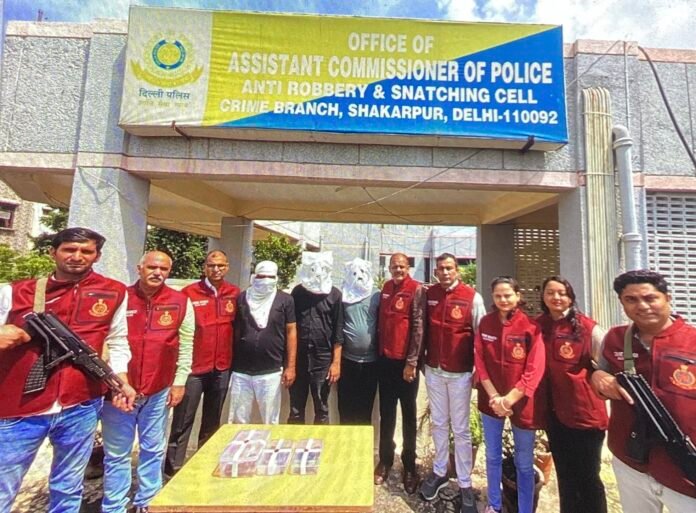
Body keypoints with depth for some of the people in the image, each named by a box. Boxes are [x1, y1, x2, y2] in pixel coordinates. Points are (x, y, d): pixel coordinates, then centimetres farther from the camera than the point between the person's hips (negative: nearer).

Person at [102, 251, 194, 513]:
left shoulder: (181, 302, -4)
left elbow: (186, 346, 0)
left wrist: (180, 382, -1)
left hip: (159, 390, 1)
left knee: (153, 450, 16)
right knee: (116, 454, 14)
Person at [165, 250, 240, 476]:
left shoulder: (235, 294, 1)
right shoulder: (189, 292, -8)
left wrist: (234, 358, 7)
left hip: (222, 368, 4)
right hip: (193, 368, -3)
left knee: (212, 421, 18)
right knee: (183, 421, 6)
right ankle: (173, 466, 24)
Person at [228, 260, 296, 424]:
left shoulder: (285, 300, -4)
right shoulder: (241, 298, 2)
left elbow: (291, 332, -3)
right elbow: (234, 331, 7)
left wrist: (290, 367, -6)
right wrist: (229, 363, 7)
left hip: (271, 372, -2)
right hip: (241, 371, 2)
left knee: (270, 421, 14)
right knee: (239, 419, 17)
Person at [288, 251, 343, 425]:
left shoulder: (334, 295, -4)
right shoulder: (297, 292, 2)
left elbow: (338, 332, -3)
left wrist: (336, 362, -5)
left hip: (323, 359, -2)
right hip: (298, 358, 2)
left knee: (321, 410, 12)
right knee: (295, 410, 13)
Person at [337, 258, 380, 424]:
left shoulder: (377, 296, -2)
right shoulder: (343, 296, -1)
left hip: (371, 360, 0)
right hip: (347, 359, 0)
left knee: (366, 406, 14)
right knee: (345, 406, 11)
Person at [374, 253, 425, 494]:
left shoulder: (416, 290, -9)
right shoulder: (386, 288, 8)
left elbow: (418, 327, -13)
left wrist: (412, 362, -14)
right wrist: (379, 352, 10)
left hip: (405, 361, -5)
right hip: (385, 360, 5)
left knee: (408, 415, 11)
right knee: (386, 413, 16)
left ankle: (409, 464, 28)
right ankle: (385, 460, 32)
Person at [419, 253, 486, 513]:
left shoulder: (473, 297, -10)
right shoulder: (428, 294, 0)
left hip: (460, 372, -3)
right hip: (433, 370, 3)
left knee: (460, 429, 10)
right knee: (439, 423, 18)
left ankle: (465, 484, 27)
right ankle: (439, 472, 37)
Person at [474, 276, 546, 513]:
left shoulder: (531, 327, -12)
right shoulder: (485, 323, -3)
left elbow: (534, 370, -15)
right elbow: (480, 362, -3)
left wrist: (509, 399, -17)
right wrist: (494, 397, -11)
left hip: (522, 402, -3)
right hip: (491, 400, 3)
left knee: (524, 463, 14)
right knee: (492, 456, 18)